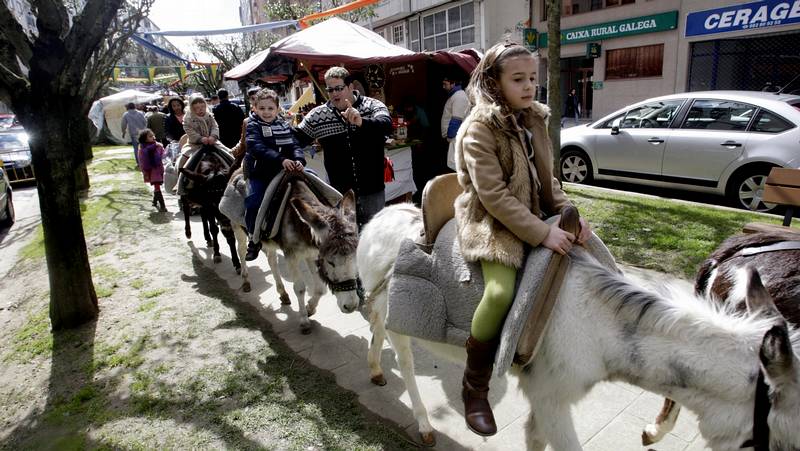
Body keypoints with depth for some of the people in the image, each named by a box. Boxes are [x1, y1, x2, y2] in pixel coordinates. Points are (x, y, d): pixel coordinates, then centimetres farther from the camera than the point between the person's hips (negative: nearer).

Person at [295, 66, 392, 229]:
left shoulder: (373, 106, -6)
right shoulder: (317, 115, 0)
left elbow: (386, 125, -26)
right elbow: (296, 140, 9)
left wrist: (362, 122, -43)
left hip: (373, 192, -1)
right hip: (341, 194, 1)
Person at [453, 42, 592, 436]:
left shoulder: (534, 120, 9)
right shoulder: (479, 129, -14)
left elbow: (547, 180, 13)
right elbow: (494, 197, -22)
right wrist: (542, 233, -25)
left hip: (538, 218, 8)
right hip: (491, 222, -8)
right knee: (501, 292, -31)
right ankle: (475, 387, -8)